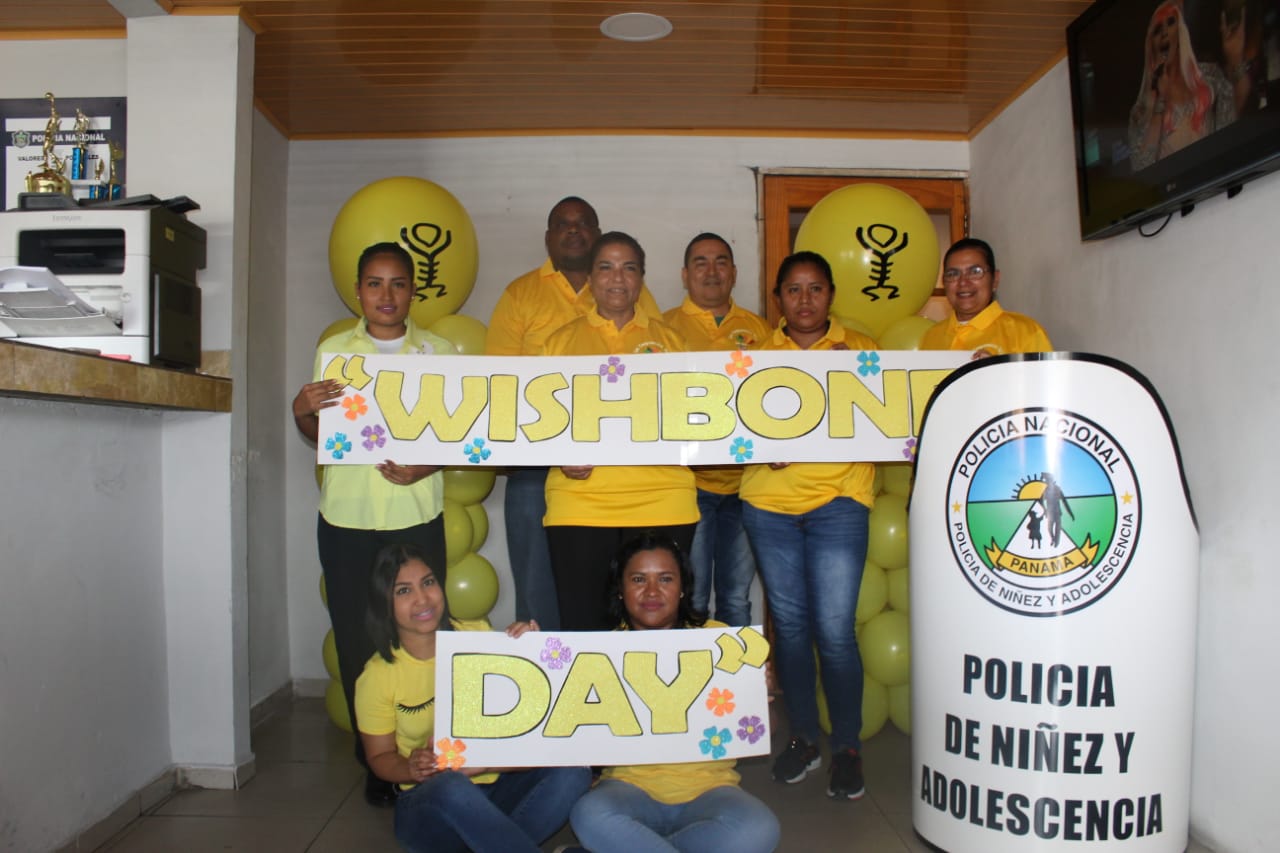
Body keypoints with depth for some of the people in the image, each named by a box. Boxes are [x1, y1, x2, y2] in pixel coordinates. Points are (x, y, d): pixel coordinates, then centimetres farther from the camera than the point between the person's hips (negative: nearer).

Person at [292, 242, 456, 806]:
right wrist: (302, 412, -9)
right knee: (356, 641, 3)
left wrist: (425, 467, -12)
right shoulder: (333, 350, 8)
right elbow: (320, 436, 13)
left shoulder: (438, 351, 5)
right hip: (347, 517, 1)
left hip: (416, 516, -1)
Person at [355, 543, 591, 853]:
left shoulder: (478, 635, 1)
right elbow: (380, 756, 4)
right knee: (451, 786, -38)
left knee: (573, 771, -26)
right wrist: (412, 769, -18)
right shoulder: (377, 676, -5)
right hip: (431, 802, -3)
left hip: (498, 782, 3)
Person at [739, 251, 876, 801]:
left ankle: (848, 746, 12)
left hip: (837, 502, -2)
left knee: (834, 630, -7)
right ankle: (803, 739, 24)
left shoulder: (858, 349, 9)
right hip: (768, 502, 2)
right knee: (789, 624, 8)